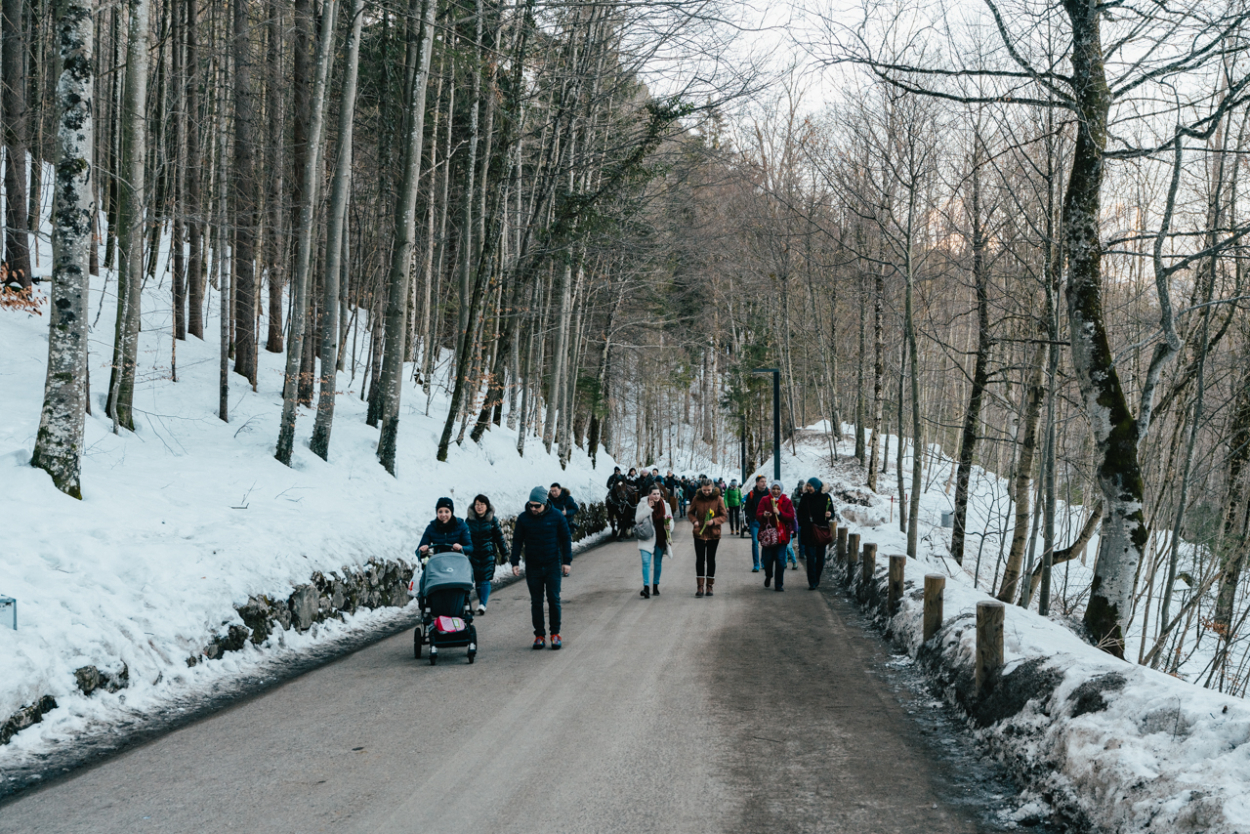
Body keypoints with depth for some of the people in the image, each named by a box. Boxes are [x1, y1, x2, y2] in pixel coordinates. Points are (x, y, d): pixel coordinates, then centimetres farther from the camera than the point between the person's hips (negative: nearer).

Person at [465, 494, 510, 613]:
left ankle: (483, 604, -13)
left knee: (485, 579, -9)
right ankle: (481, 600, 18)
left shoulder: (492, 520, 2)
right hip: (474, 553, 2)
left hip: (489, 553, -2)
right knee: (477, 579, 3)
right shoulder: (469, 520, 5)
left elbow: (499, 537, 7)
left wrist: (504, 553, 7)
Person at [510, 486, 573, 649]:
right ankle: (539, 635, 11)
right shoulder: (523, 518, -1)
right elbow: (517, 541, 6)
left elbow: (566, 539, 4)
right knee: (536, 602, 4)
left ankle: (555, 634, 10)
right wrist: (515, 563, 0)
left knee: (554, 599, -2)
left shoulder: (556, 516, -3)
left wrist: (567, 561, 0)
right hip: (532, 567, 1)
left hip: (553, 565, -1)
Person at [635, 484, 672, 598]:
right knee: (646, 562, -15)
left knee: (658, 563, 11)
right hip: (647, 539, -3)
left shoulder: (665, 505, 6)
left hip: (661, 539, 3)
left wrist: (669, 526, -11)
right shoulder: (642, 504, -3)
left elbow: (671, 520, 12)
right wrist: (648, 507, -18)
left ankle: (655, 586, 24)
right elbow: (637, 519, -13)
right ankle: (646, 587, -20)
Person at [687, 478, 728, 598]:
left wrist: (714, 521, -20)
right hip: (699, 533, 1)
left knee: (711, 559, 7)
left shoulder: (718, 499, -6)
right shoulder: (697, 498, -3)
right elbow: (690, 513, 9)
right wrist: (694, 520, -12)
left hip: (714, 534, -1)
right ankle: (700, 586, 3)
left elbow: (725, 516, -3)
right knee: (700, 559, 0)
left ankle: (709, 585, 15)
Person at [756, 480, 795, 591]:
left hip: (781, 535, 0)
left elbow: (791, 517, -4)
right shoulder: (765, 500, 2)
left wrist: (779, 513, -19)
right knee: (768, 559, 3)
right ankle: (768, 576, 35)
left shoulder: (786, 501, 4)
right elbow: (758, 514, -6)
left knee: (780, 559, -5)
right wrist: (764, 515, -29)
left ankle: (779, 584, 5)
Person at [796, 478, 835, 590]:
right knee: (810, 557, -6)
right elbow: (799, 513, 12)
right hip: (808, 533, 0)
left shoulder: (825, 498, 0)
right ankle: (812, 583, -6)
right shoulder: (805, 497, 5)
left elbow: (831, 513, 4)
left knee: (820, 557, 6)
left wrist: (830, 515, -18)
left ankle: (816, 580, 20)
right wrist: (803, 523, -3)